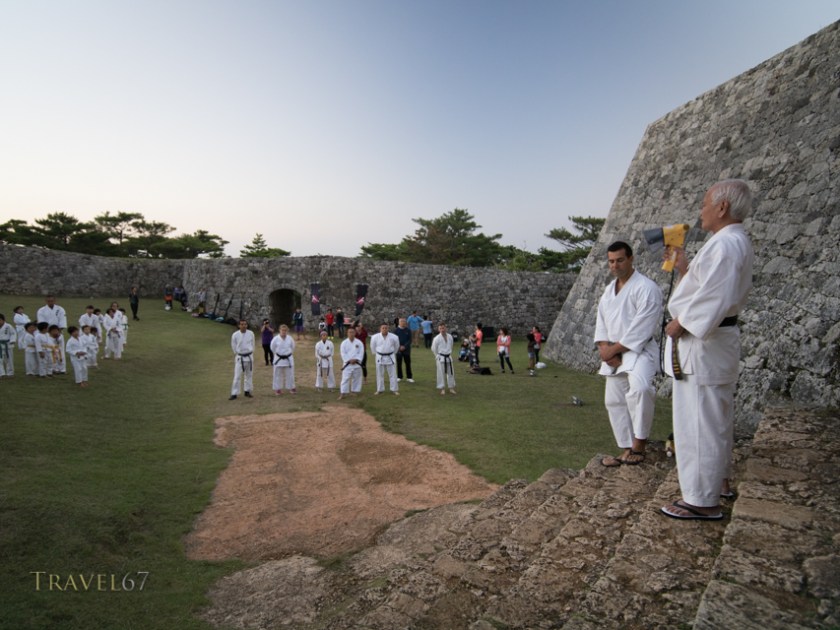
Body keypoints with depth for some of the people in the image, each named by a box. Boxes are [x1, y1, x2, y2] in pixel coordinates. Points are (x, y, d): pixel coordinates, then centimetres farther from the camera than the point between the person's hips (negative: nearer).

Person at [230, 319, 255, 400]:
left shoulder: (251, 333, -5)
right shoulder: (235, 335, -10)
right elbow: (233, 347, 2)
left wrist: (250, 352, 6)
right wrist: (237, 355, 5)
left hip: (249, 356, 2)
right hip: (240, 357, -2)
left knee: (249, 375, 11)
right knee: (237, 376, -4)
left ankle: (247, 391, 24)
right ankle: (234, 394, 1)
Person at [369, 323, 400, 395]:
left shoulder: (394, 337, -12)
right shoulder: (375, 337, -11)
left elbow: (396, 346, 6)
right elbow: (372, 346, 7)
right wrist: (375, 354, 13)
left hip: (390, 357, 0)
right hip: (380, 357, 0)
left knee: (392, 374, 4)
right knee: (380, 374, 10)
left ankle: (394, 390, 15)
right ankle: (379, 390, 22)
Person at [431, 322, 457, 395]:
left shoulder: (450, 337, 0)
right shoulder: (437, 338, -14)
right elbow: (434, 349, -3)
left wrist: (449, 354, 12)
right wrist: (437, 356, 6)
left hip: (448, 357, 5)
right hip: (441, 358, -5)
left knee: (451, 373, 11)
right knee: (441, 373, 1)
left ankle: (451, 388, 23)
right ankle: (442, 389, 12)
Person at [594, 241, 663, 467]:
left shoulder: (646, 288, -13)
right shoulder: (609, 290, 12)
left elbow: (640, 329, -19)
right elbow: (601, 322, 11)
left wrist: (613, 349, -15)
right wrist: (605, 349, -6)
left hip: (639, 350, -8)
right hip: (614, 354, 8)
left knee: (639, 389, -34)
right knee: (614, 401, 10)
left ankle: (639, 445, -17)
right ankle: (628, 450, 23)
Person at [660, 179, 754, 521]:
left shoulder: (724, 245, -19)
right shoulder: (736, 242, 15)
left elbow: (712, 299, -27)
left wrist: (680, 324, -16)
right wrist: (684, 269, 15)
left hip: (702, 343, -11)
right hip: (716, 338, 11)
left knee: (697, 420, -3)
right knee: (716, 417, 22)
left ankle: (702, 500, 7)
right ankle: (718, 479, 38)